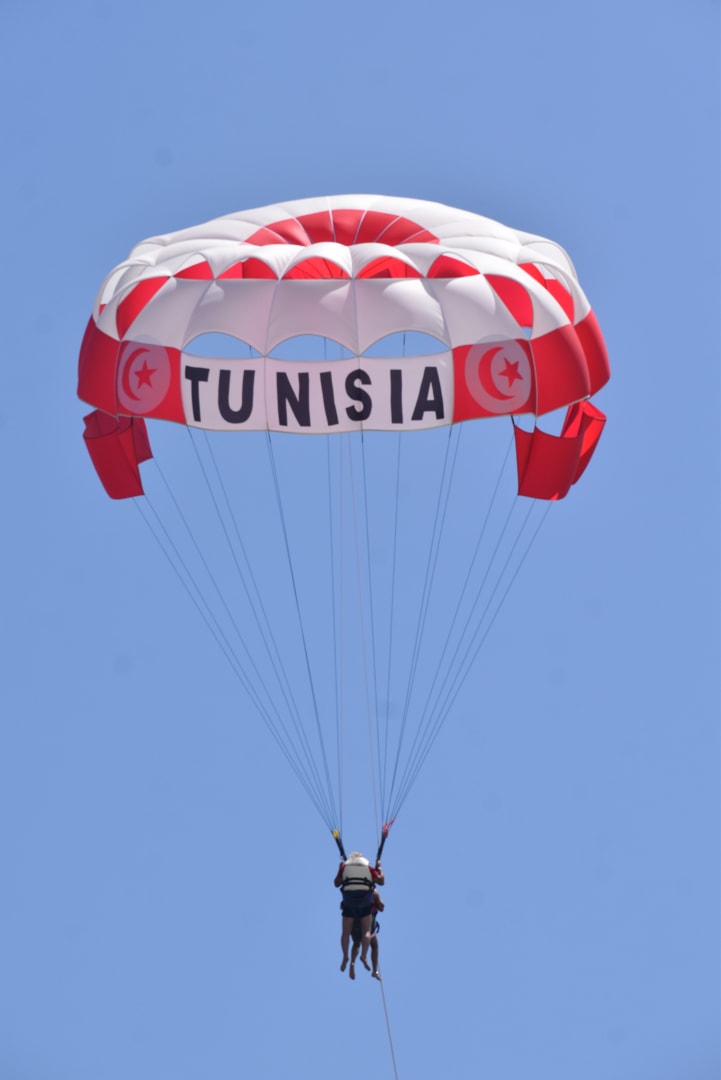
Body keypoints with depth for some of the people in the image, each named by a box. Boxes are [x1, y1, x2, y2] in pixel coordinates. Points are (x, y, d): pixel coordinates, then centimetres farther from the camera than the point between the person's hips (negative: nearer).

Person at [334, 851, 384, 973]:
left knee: (346, 932, 7)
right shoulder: (369, 868, 13)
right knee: (366, 931, 5)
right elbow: (381, 881, 11)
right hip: (365, 903, 0)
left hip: (348, 903, 0)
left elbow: (336, 883, 18)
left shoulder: (344, 867, 12)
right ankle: (364, 956, -12)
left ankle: (345, 957, -7)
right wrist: (379, 868, 24)